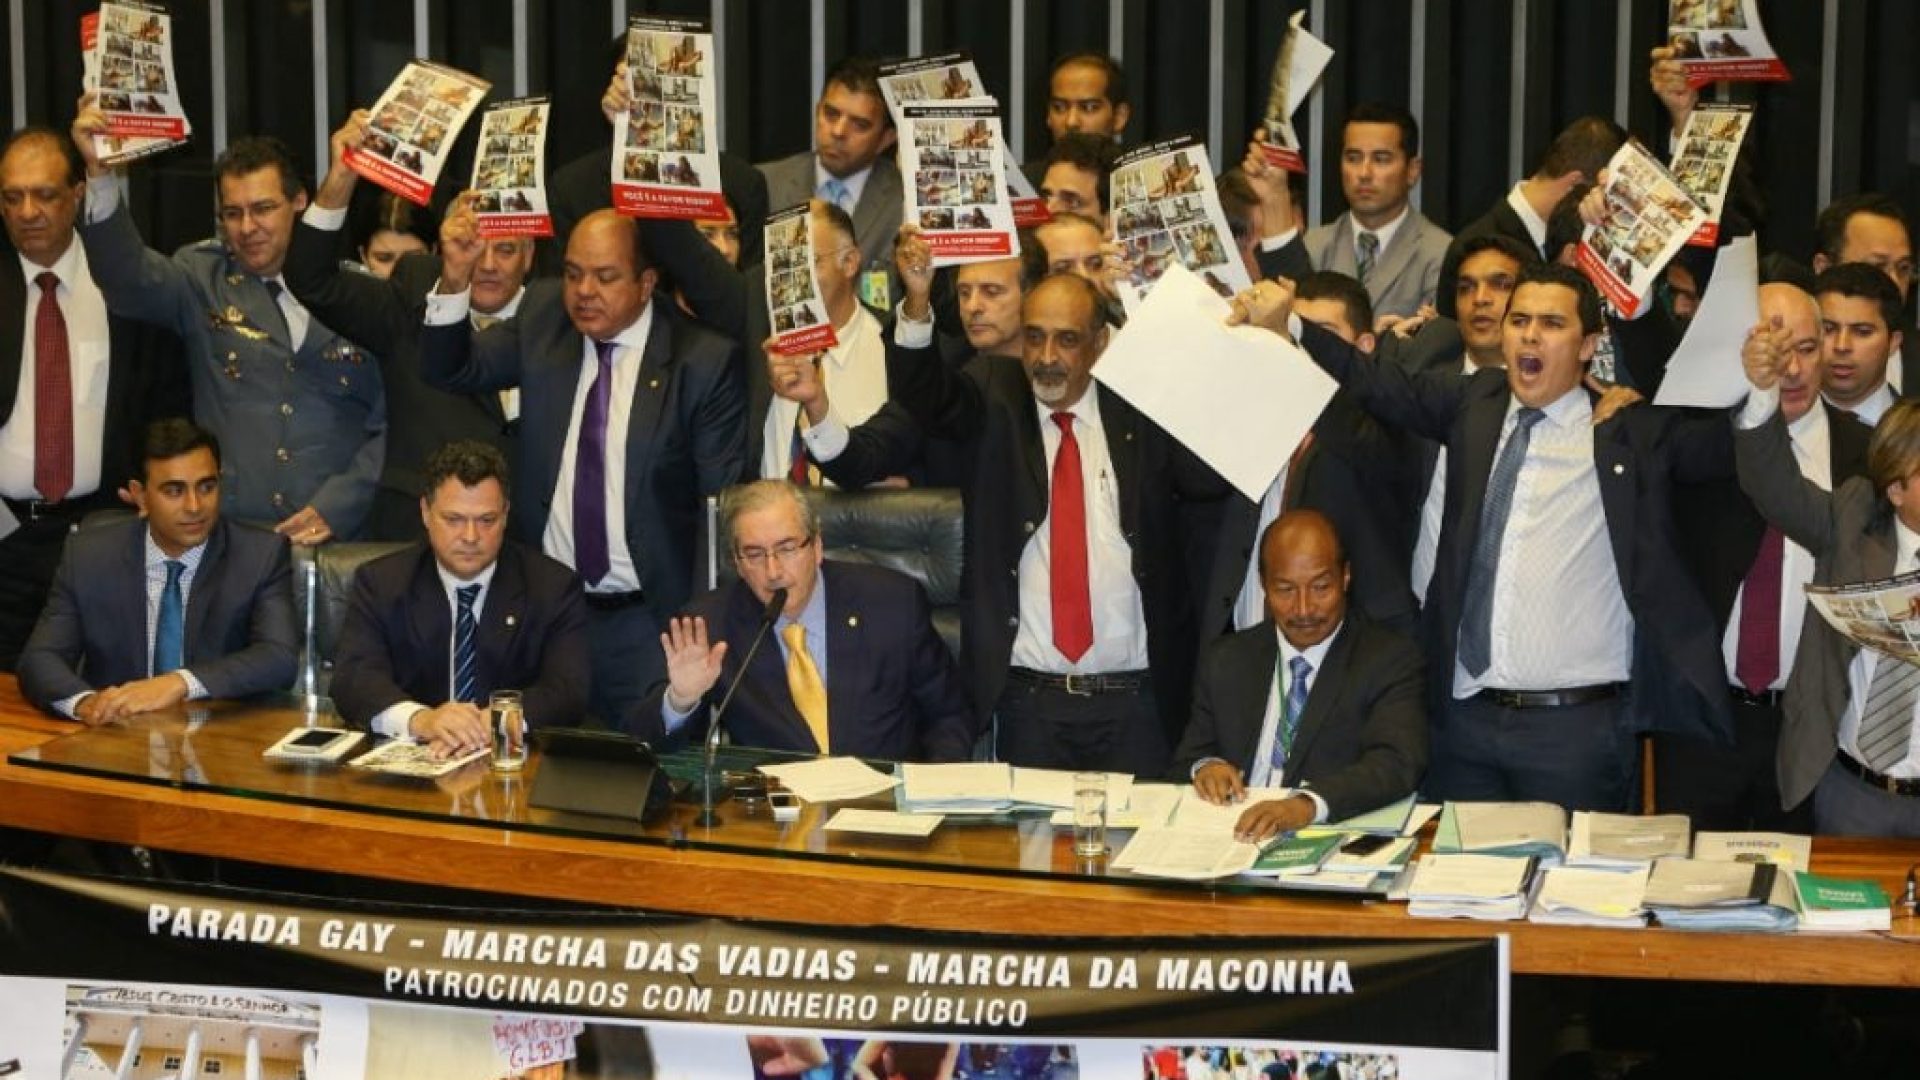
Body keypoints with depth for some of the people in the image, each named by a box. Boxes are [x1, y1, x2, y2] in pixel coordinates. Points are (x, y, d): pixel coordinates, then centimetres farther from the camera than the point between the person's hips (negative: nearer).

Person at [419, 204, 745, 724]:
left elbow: (726, 502, -7)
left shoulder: (704, 362, -8)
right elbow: (449, 370, 2)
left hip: (645, 622, -3)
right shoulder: (542, 316, 5)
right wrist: (455, 279, -15)